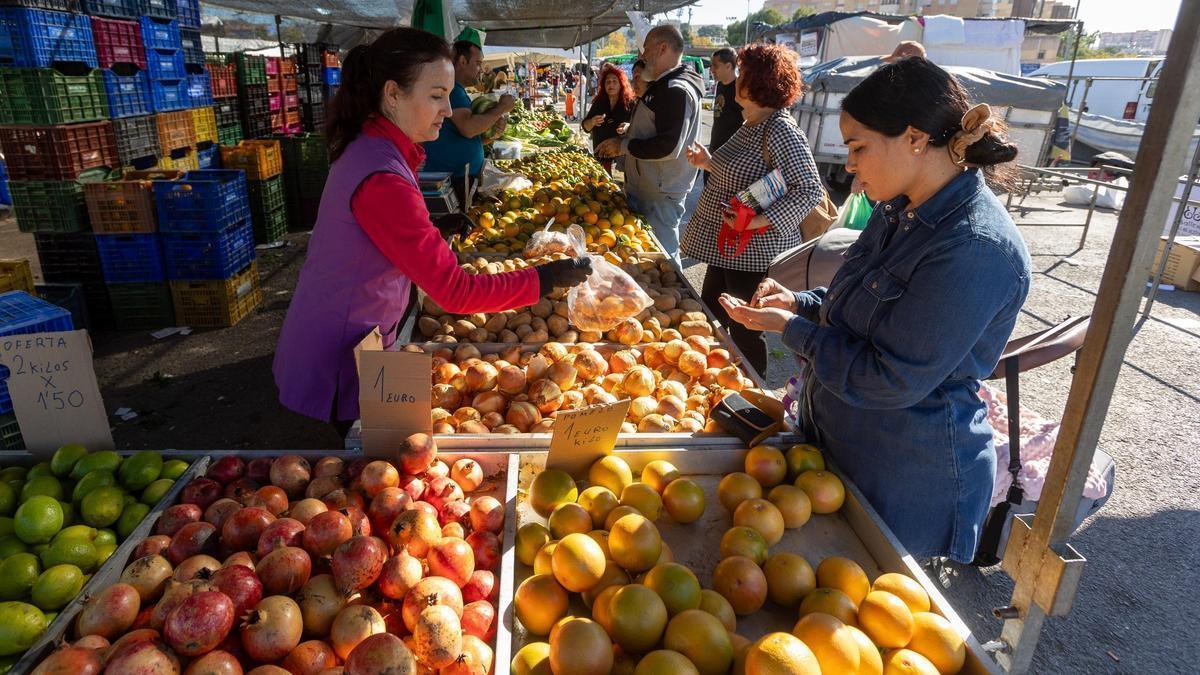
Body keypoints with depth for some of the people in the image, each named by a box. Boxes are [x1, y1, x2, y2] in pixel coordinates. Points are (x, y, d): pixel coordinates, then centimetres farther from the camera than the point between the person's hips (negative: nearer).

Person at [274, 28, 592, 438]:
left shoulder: (369, 146, 1)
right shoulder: (382, 180, -30)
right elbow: (456, 292, -30)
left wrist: (436, 229, -1)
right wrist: (546, 279, -24)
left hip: (349, 335, 9)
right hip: (343, 354, -9)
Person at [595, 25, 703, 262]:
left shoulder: (676, 91, -19)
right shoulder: (662, 86, 15)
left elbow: (669, 147, -27)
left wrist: (623, 145, -16)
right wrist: (622, 142, 10)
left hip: (660, 196, -11)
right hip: (644, 187, 11)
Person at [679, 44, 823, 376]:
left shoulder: (781, 131, -20)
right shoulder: (750, 125, 10)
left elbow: (810, 190, -25)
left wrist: (757, 221, -30)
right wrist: (708, 163, 11)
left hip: (755, 251, -10)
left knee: (744, 333, 3)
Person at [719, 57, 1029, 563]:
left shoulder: (977, 248, -28)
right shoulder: (899, 212, 1)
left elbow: (892, 381, -28)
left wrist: (792, 329, -18)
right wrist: (799, 302, -3)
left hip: (908, 479, -8)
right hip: (837, 442, 8)